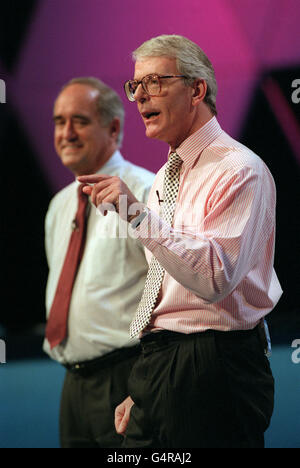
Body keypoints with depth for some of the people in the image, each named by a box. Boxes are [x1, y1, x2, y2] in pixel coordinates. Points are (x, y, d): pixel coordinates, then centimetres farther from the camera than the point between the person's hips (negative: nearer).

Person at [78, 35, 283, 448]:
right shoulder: (165, 177, 17)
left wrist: (140, 214, -28)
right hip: (156, 367, 8)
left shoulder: (240, 170, -11)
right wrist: (141, 393, 19)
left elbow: (215, 278, -24)